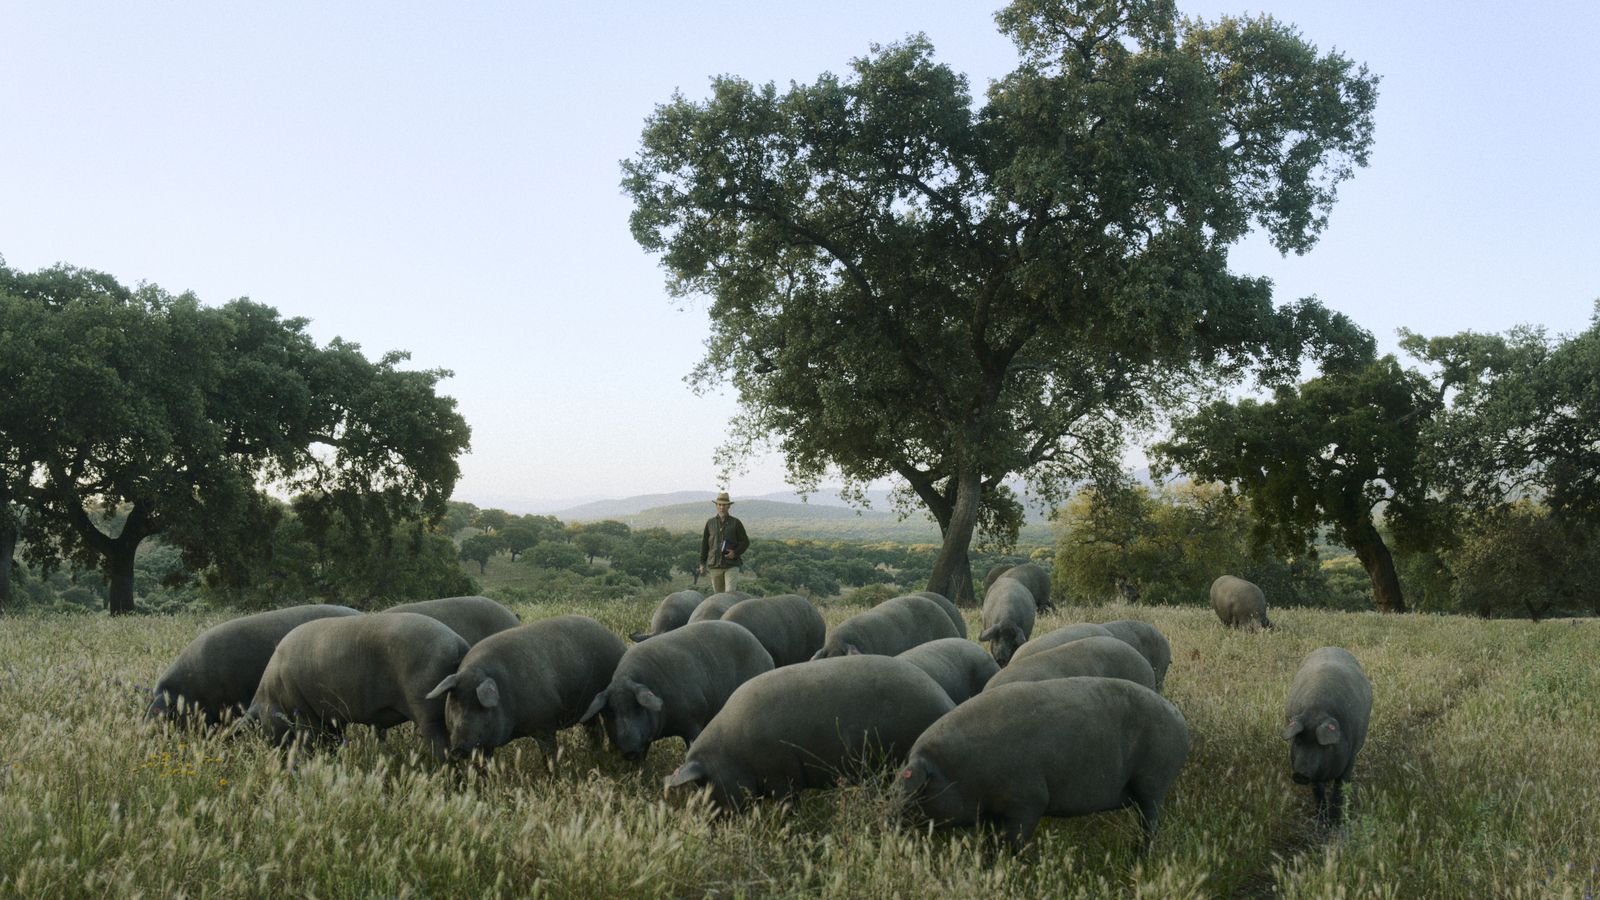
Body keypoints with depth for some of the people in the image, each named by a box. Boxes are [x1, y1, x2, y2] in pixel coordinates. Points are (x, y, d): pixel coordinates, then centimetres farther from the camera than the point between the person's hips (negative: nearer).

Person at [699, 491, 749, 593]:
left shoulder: (736, 523, 1)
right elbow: (704, 544, 10)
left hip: (732, 565, -3)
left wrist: (735, 553, -15)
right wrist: (702, 563, 7)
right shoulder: (710, 523, 7)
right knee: (719, 594, 9)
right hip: (715, 565, 3)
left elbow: (745, 542, 2)